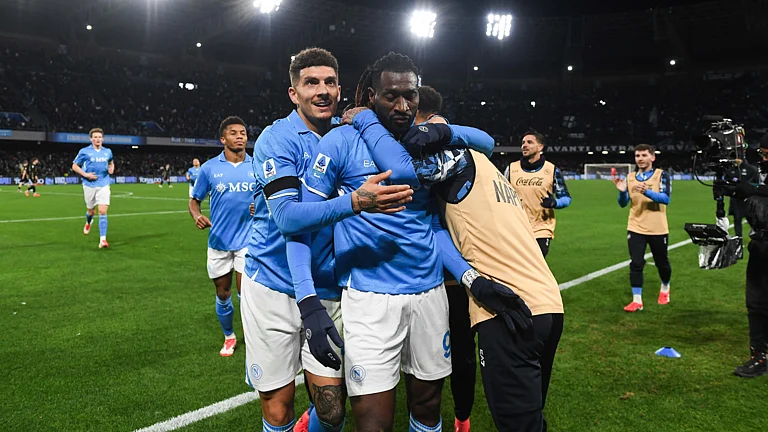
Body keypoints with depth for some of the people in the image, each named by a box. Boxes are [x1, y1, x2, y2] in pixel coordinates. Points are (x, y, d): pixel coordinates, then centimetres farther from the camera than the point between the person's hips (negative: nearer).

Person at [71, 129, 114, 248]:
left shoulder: (108, 152, 6)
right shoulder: (84, 151, -3)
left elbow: (111, 163, 24)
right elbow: (74, 166, 2)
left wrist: (111, 169, 1)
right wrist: (86, 175, -13)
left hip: (103, 185, 1)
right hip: (89, 185, -1)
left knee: (103, 212, -11)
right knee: (91, 211, 12)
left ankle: (103, 240, -11)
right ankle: (88, 223, 51)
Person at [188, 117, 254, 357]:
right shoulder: (209, 168, -1)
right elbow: (194, 200, 5)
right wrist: (196, 216, -16)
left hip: (248, 240, -1)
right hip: (219, 241, 1)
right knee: (222, 295, 12)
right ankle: (229, 337, 35)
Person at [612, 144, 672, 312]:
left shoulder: (662, 175, -5)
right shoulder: (630, 177, 5)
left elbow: (666, 198, -19)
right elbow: (623, 203, 5)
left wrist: (647, 192, -34)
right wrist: (622, 191, -15)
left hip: (657, 228, -2)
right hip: (635, 228, 2)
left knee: (662, 262, 14)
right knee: (636, 263, -7)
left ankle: (665, 289, 42)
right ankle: (637, 300, -3)